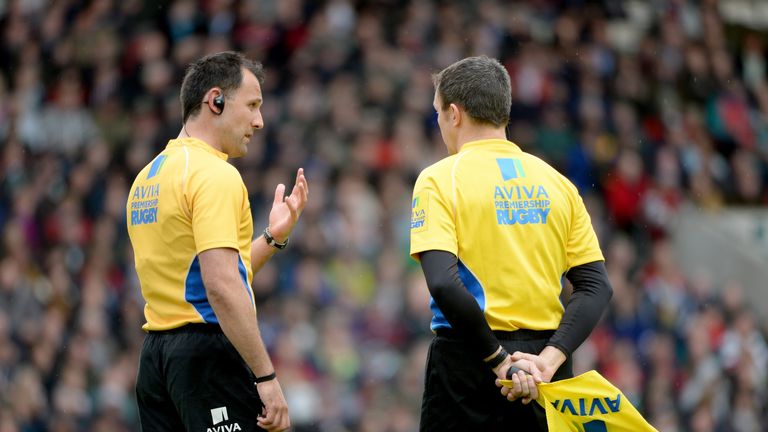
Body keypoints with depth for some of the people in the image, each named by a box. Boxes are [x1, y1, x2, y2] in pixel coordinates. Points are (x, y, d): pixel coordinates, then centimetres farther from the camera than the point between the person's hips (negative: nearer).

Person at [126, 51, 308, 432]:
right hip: (209, 355, -9)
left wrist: (273, 236, 17)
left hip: (154, 354, 9)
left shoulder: (147, 177, 16)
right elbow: (222, 287, -21)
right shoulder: (215, 175, -12)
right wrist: (266, 377, -21)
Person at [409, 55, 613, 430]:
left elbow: (443, 284, -18)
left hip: (469, 358, -4)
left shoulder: (439, 179, -4)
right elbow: (597, 287, 3)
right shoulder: (556, 182, 10)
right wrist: (549, 358, -6)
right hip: (544, 370, 4)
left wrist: (498, 359, -15)